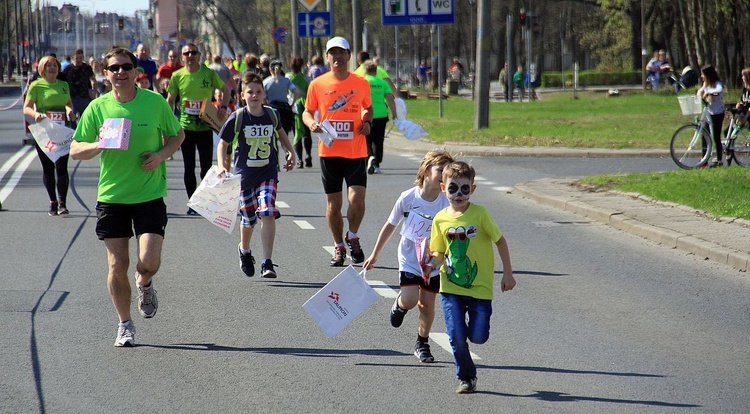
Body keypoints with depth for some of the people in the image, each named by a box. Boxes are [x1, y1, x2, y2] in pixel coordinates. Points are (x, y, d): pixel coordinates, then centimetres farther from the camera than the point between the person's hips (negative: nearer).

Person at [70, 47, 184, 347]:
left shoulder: (154, 101, -3)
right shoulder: (98, 108, -1)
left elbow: (177, 135, 10)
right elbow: (75, 150, 4)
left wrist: (161, 154, -10)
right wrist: (98, 146, -18)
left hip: (150, 195, -1)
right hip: (111, 196, 1)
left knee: (149, 261, -12)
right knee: (117, 265, 1)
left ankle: (144, 284, 26)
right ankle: (125, 325, 19)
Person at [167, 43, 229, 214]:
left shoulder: (208, 73, -2)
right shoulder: (177, 76, 0)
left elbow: (225, 89, 11)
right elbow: (170, 100, 6)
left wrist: (223, 106, -5)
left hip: (205, 125, -1)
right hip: (186, 127, 1)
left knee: (206, 166, -1)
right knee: (189, 167, 5)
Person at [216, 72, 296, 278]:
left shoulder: (272, 115, -1)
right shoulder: (237, 118, -9)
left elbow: (279, 132, 22)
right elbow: (223, 144, -1)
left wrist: (291, 152, 18)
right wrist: (222, 166, -16)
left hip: (268, 174, 1)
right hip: (244, 175, -1)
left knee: (268, 214, -17)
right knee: (248, 219, 12)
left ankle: (267, 263, -16)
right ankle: (244, 250, 45)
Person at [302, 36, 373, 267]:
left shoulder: (361, 84, 3)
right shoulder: (317, 84, 1)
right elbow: (307, 111, 10)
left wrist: (367, 122, -1)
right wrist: (311, 123, -12)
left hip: (356, 152, 0)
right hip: (329, 152, 1)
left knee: (357, 200, -13)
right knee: (333, 205, 6)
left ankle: (352, 237, 14)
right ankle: (338, 247, 24)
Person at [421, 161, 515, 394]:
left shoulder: (479, 214, -9)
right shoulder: (441, 219, -1)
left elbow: (500, 241, -1)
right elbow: (439, 252, 9)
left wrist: (507, 274, -2)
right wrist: (432, 264, -13)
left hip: (480, 287, -2)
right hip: (451, 287, 2)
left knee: (478, 337, -6)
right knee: (456, 337, -7)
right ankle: (466, 378, 16)